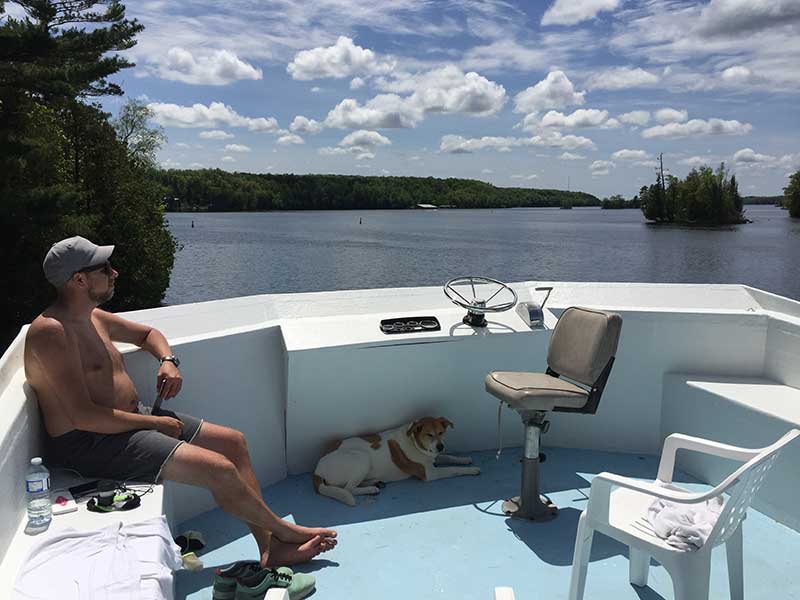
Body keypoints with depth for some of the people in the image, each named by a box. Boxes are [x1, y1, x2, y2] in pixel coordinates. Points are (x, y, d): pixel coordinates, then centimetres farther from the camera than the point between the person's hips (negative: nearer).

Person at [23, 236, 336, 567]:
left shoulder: (94, 317, 10)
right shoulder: (51, 331, -19)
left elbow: (147, 333, 29)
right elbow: (82, 416, -24)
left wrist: (168, 361, 6)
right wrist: (156, 423, -16)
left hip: (131, 419, 10)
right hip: (91, 443, -10)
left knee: (233, 441, 4)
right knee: (219, 469, -20)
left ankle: (271, 548, 3)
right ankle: (284, 531, 6)